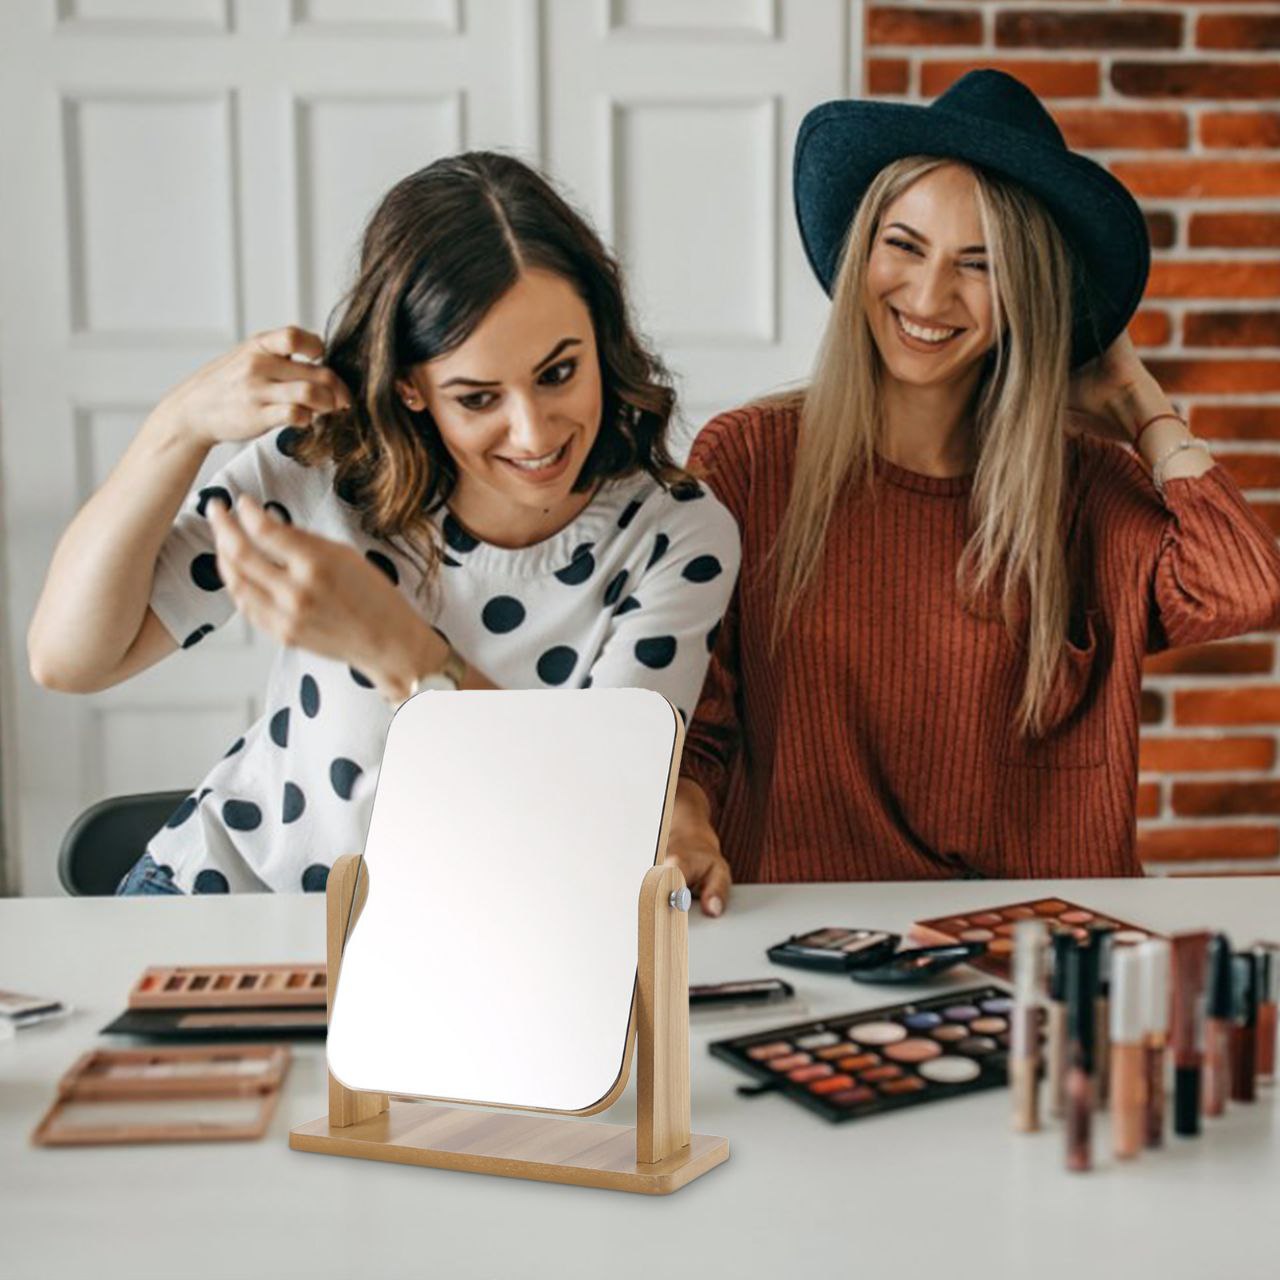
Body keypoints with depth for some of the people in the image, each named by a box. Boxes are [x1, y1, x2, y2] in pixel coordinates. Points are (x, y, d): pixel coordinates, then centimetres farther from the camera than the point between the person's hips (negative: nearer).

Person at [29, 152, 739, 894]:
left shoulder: (679, 540, -13)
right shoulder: (325, 465, -10)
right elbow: (68, 659, -10)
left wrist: (394, 648, -37)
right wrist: (183, 423, -22)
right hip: (229, 886, 0)